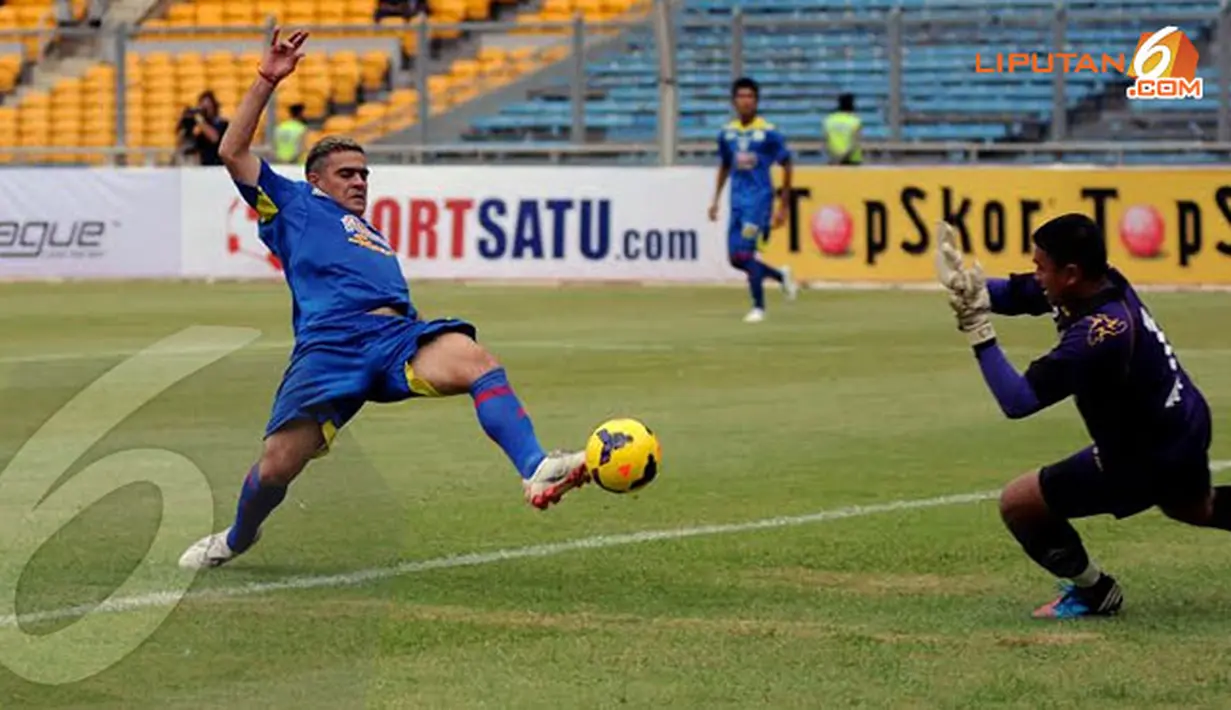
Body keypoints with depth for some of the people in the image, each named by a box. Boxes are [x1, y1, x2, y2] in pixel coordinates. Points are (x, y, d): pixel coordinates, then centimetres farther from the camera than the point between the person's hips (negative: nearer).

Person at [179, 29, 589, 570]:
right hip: (330, 342, -4)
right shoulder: (295, 207, 23)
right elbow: (234, 152, 13)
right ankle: (236, 539, 20)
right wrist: (267, 80, 9)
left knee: (476, 361, -28)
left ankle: (536, 472, -47)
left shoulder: (376, 241, 39)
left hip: (397, 334, 4)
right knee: (278, 463, -13)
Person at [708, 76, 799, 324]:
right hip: (737, 201, 5)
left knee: (745, 253, -15)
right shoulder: (727, 133, 7)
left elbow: (786, 166, -1)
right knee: (735, 258, 4)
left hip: (759, 199, -5)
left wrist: (783, 206, -3)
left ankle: (758, 307, 1)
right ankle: (781, 276, 29)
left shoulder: (768, 132, -8)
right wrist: (716, 199, 16)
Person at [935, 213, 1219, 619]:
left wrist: (979, 332, -34)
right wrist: (969, 290, -20)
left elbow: (1018, 401, -35)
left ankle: (1094, 592, 12)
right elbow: (1015, 293, 0)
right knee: (1194, 507, 39)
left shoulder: (1096, 336, -34)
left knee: (1018, 503, -4)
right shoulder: (1106, 282, -9)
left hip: (1147, 460, -9)